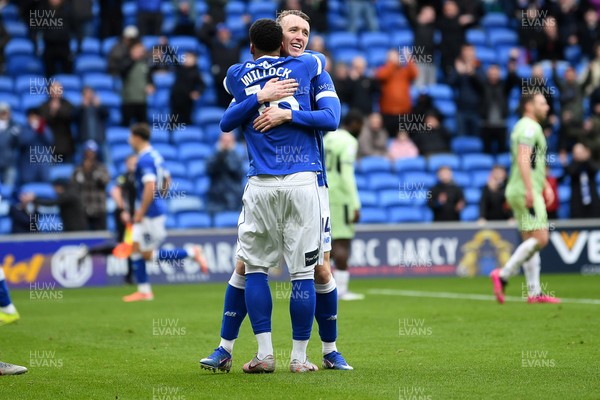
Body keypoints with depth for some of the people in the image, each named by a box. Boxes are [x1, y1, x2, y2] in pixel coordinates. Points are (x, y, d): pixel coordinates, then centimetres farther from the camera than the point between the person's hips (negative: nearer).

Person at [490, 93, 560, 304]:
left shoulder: (528, 127, 22)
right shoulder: (529, 127, -11)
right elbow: (523, 159, -22)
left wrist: (545, 186, 29)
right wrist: (530, 190, -27)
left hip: (524, 193, 10)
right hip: (526, 192, -10)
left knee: (531, 241, 8)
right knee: (540, 238, -13)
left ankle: (534, 292, 7)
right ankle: (503, 275, -12)